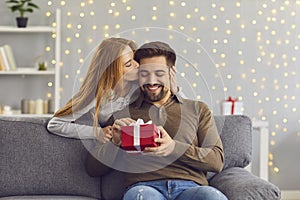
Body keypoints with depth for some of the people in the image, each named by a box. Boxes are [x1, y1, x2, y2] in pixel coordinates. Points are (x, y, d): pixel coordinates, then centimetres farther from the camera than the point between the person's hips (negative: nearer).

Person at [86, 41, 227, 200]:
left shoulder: (198, 109, 21)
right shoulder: (122, 114, 21)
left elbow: (217, 161, 7)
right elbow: (93, 169, 17)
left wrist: (174, 148, -9)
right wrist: (115, 142, -3)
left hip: (190, 187, 1)